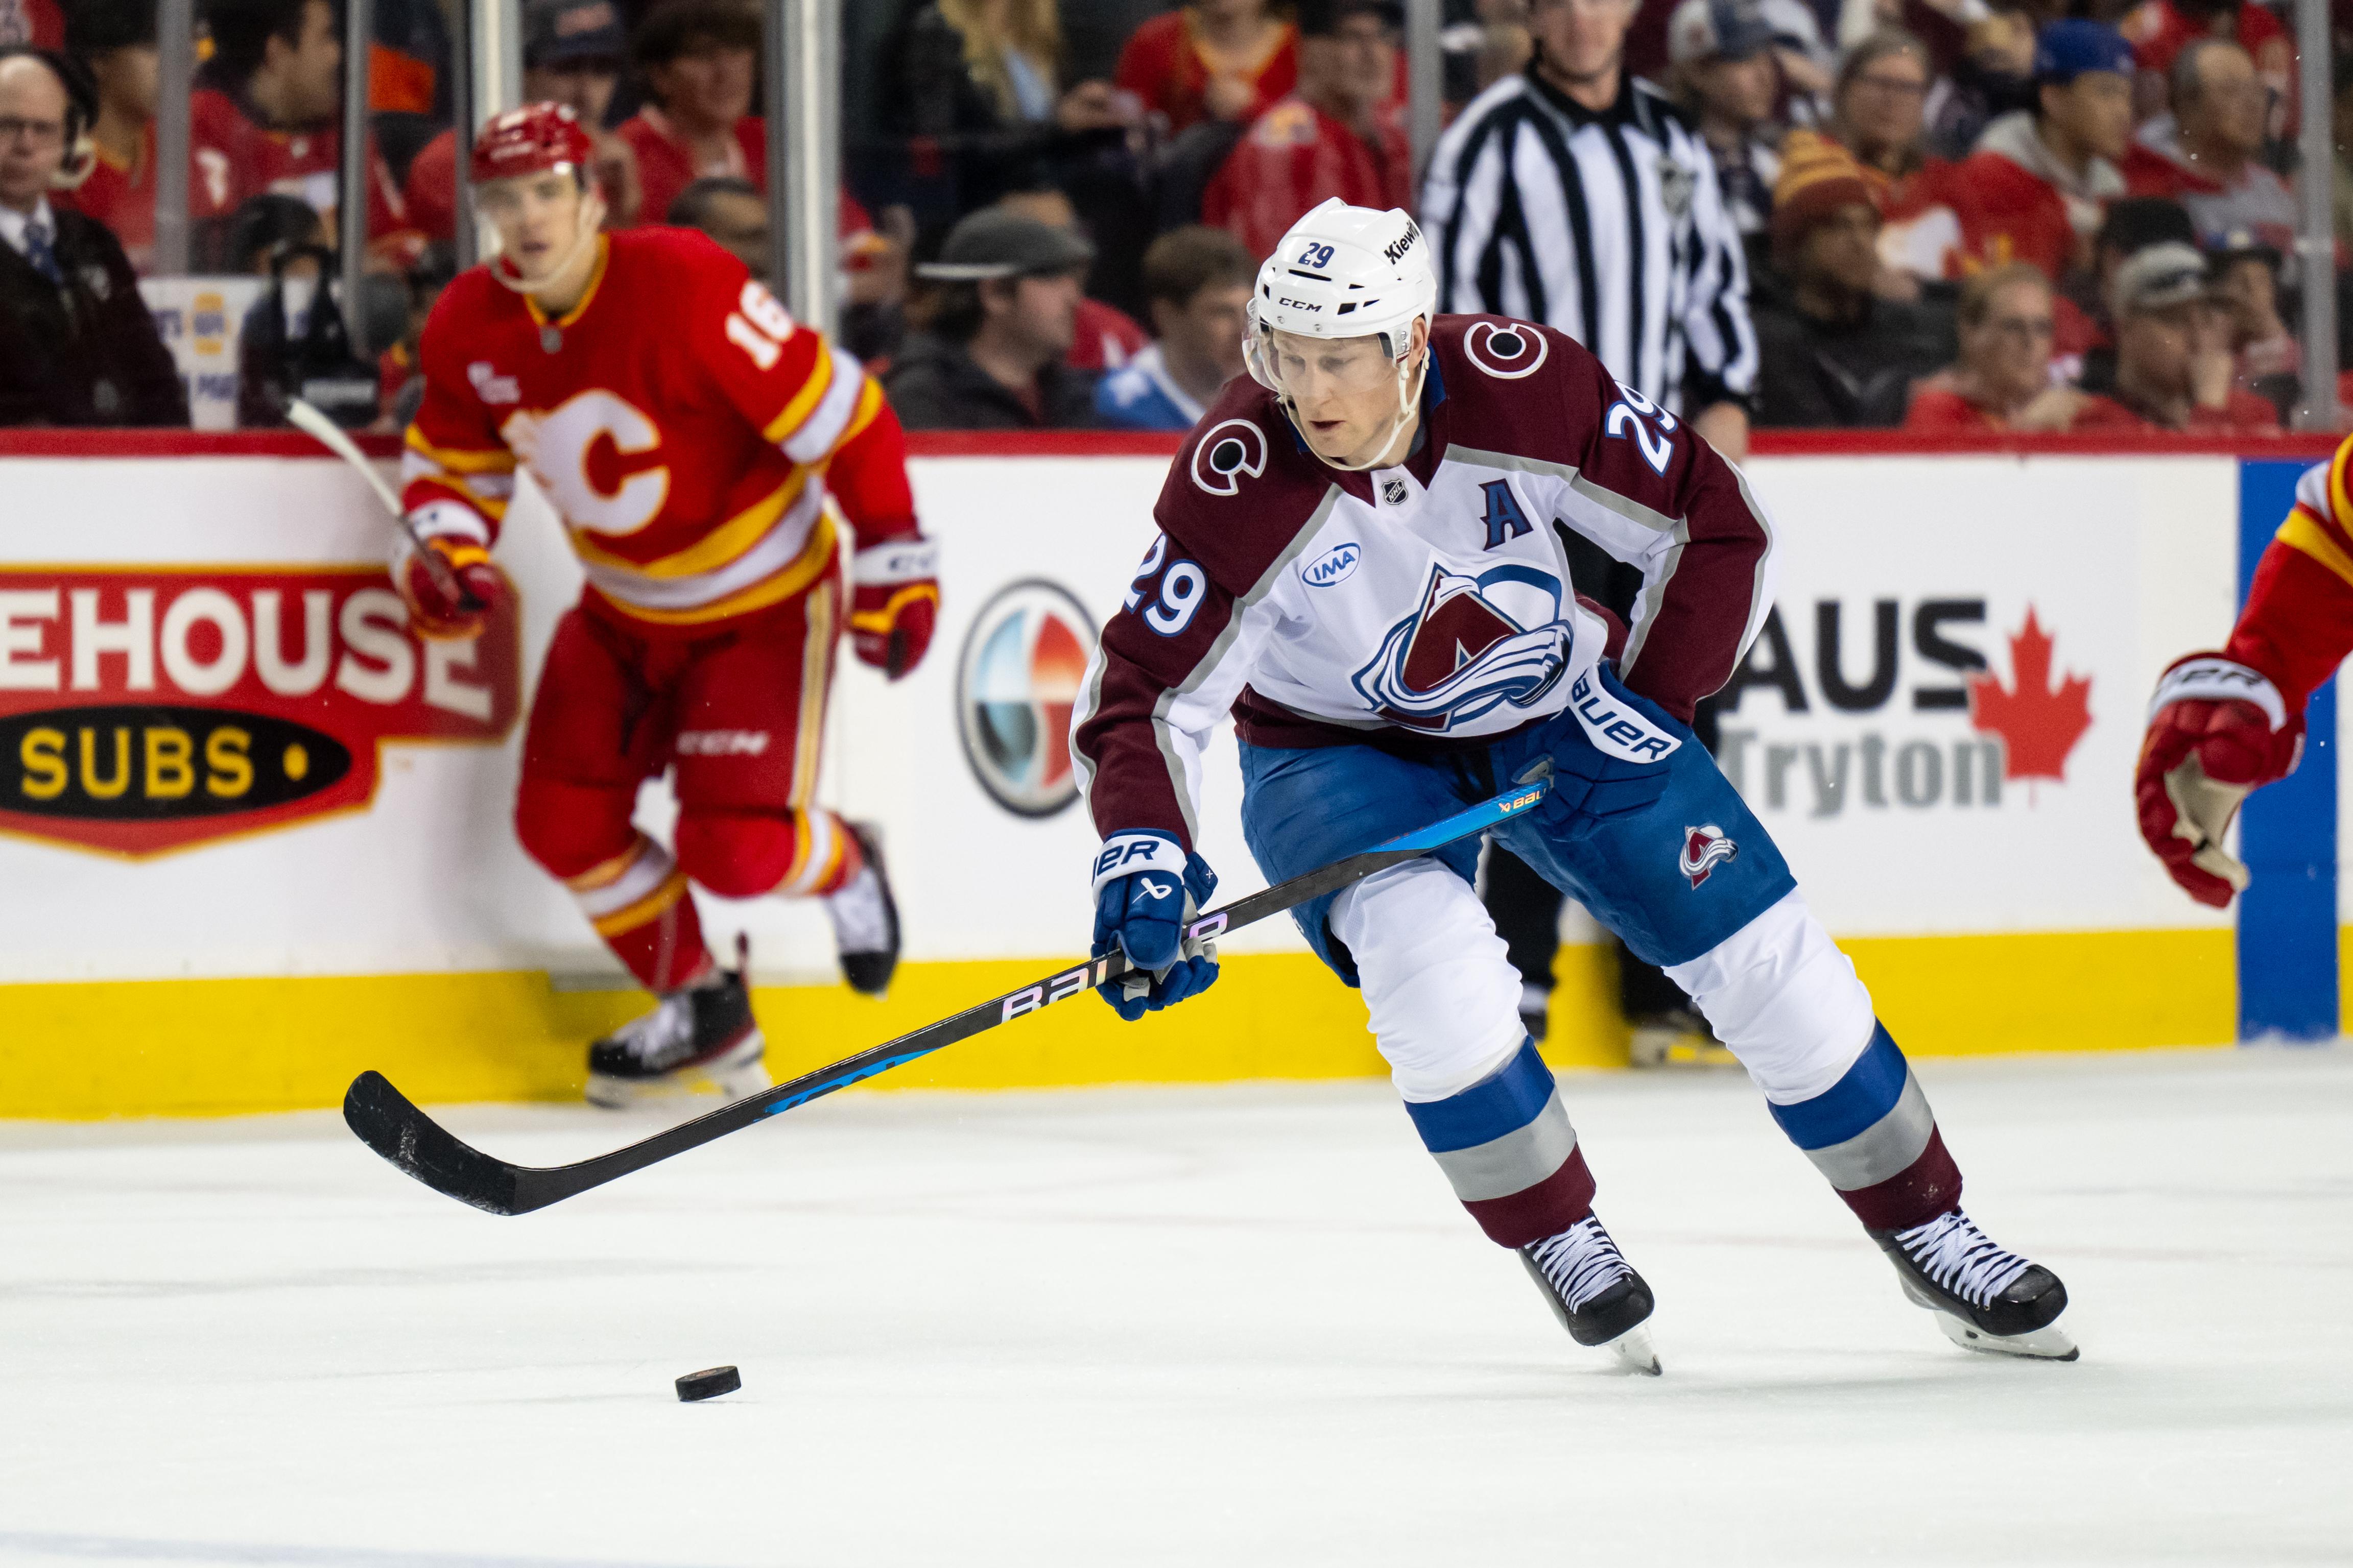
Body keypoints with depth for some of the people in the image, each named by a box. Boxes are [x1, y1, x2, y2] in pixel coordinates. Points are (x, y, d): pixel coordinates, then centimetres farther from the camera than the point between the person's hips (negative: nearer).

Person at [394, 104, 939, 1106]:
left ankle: (843, 869, 23)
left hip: (763, 600, -6)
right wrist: (443, 553, -15)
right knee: (563, 823, -1)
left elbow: (840, 414, -24)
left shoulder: (683, 285, -29)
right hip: (623, 609, 6)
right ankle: (700, 1008, 22)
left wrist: (892, 562, -21)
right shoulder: (470, 329, -9)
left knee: (733, 849, -14)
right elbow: (453, 462, 7)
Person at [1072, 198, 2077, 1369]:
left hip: (1553, 715, 2)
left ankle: (1926, 1232, 15)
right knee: (1430, 957, -30)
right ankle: (1559, 1244, -8)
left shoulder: (1525, 392, -26)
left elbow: (1716, 525, -13)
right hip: (1337, 748, -2)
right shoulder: (1238, 482, -28)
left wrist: (1647, 709, -16)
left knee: (1760, 952, -4)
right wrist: (1142, 857, -40)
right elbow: (1145, 694, -24)